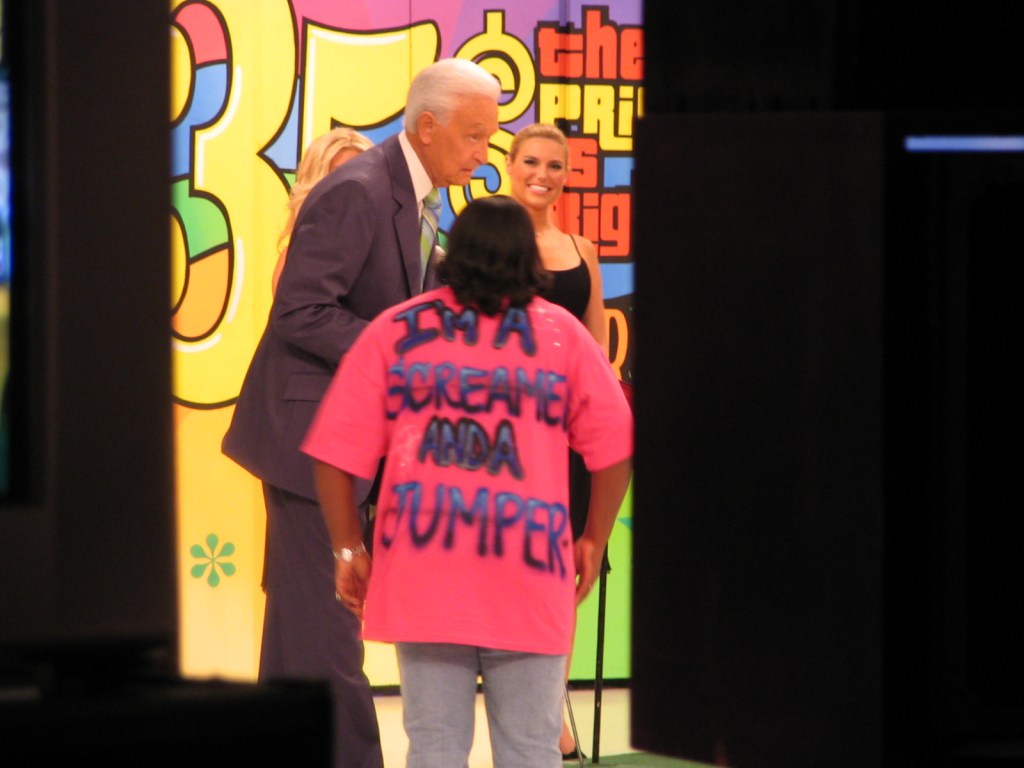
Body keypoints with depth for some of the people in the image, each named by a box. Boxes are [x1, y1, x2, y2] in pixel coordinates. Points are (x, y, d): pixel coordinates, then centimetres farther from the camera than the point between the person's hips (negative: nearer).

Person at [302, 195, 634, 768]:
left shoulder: (395, 331, 6)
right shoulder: (561, 333, 5)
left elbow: (336, 453, 2)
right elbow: (615, 446, 3)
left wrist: (349, 548, 12)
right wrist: (594, 542, 15)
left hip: (423, 571, 1)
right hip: (528, 576, 0)